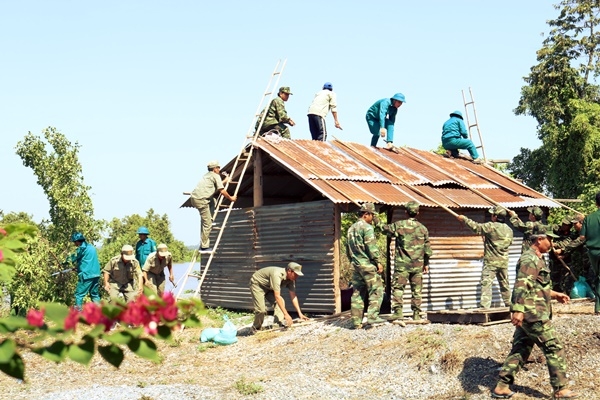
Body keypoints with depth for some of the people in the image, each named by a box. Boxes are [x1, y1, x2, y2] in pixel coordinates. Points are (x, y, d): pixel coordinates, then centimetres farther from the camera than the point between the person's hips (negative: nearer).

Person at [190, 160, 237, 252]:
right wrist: (230, 198, 7)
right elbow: (222, 191, -6)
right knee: (207, 224, -5)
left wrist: (225, 181, 50)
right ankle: (204, 247, -4)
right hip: (201, 200, -9)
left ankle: (210, 220, 21)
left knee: (213, 201, 32)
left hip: (194, 197, 9)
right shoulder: (216, 176, 2)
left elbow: (216, 186, 41)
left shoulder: (207, 175, 28)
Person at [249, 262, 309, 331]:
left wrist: (300, 313, -14)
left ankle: (280, 322, -21)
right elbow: (277, 296, -43)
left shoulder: (291, 280, -13)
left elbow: (293, 297, -8)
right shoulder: (277, 275, -39)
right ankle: (256, 329, 4)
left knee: (281, 302, -14)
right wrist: (286, 314, -44)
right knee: (261, 310, -17)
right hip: (257, 284, -8)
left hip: (268, 287, 8)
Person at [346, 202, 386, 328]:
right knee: (376, 291, -3)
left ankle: (356, 322, 7)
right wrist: (378, 262, -11)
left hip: (356, 265, 8)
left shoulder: (351, 229, 16)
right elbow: (371, 247, -16)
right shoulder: (367, 227, -10)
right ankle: (372, 317, -13)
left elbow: (348, 248, 20)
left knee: (357, 293, 8)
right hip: (367, 264, -8)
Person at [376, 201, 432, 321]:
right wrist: (426, 263, 18)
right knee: (416, 290, 9)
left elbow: (385, 228, 7)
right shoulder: (423, 228, 4)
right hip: (418, 265, 3)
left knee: (398, 287, 2)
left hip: (402, 264, -3)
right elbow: (427, 249, 8)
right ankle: (416, 313, 11)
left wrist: (378, 223, 27)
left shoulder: (399, 225, -7)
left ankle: (398, 311, -7)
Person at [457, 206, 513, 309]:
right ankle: (509, 304, 27)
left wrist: (464, 219, -3)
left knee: (486, 284, -8)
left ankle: (484, 306, -16)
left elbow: (476, 227, -13)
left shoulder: (491, 226, -15)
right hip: (504, 261, 7)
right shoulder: (509, 230, 6)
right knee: (504, 284, 18)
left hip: (491, 261, -7)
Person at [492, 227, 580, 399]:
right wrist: (518, 309, -34)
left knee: (520, 350, 11)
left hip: (527, 315, 10)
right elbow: (521, 286, -26)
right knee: (554, 349, -2)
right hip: (533, 314, -10)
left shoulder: (537, 259, 19)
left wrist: (555, 294, 27)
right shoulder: (530, 259, -15)